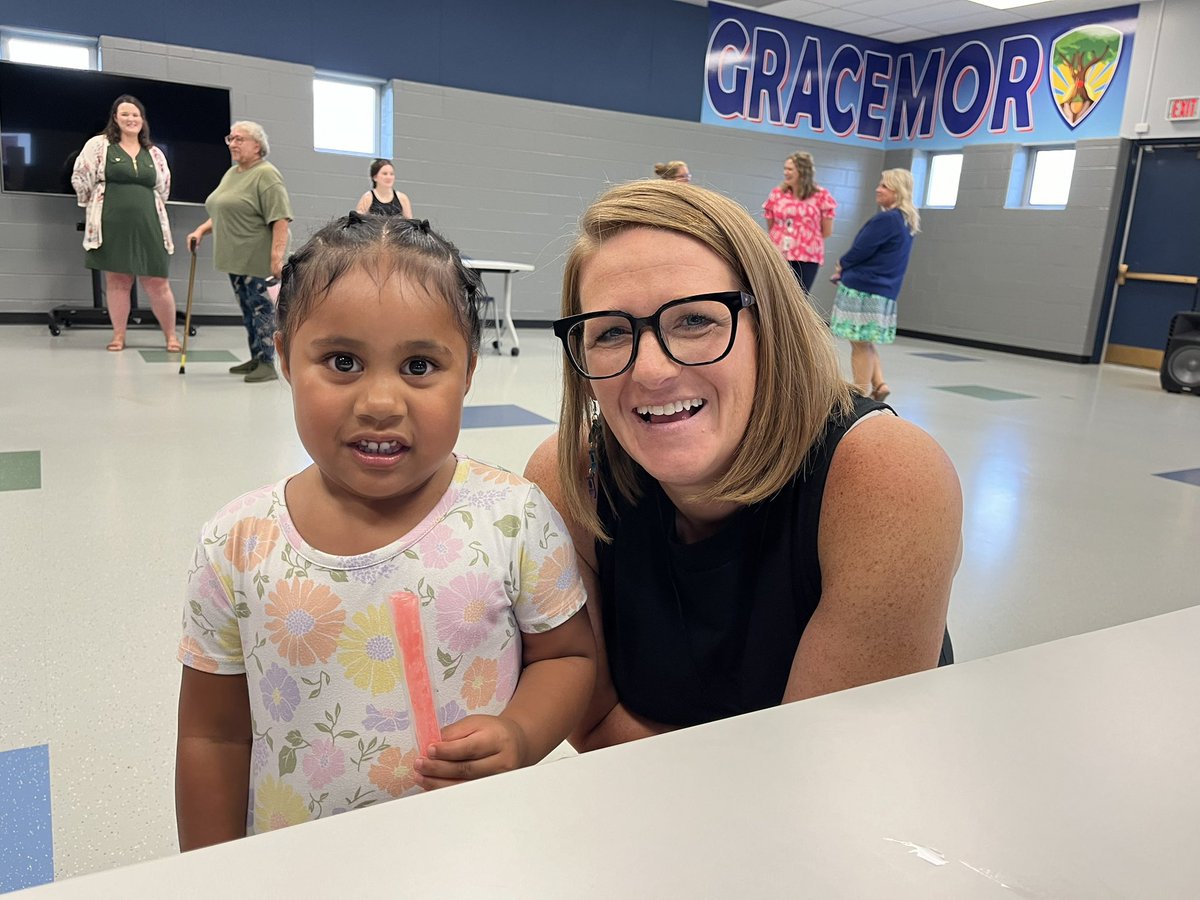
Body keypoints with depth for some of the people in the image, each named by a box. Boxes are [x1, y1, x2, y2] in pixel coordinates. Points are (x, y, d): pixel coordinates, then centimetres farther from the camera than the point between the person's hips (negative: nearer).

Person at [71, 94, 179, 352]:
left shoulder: (154, 153, 13)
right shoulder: (99, 145, 3)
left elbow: (163, 188, 22)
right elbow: (80, 178, 3)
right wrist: (100, 206, 11)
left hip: (148, 226, 2)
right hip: (112, 225, -1)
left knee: (157, 283, 0)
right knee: (117, 280, 4)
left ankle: (171, 335, 11)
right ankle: (119, 335, 12)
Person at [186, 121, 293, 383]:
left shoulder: (266, 174, -11)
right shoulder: (231, 173, 18)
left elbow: (280, 219, -19)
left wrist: (277, 256, -26)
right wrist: (201, 230, 16)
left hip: (257, 259, -9)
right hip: (235, 256, 9)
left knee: (260, 307, -5)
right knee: (247, 309, 12)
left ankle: (267, 363, 0)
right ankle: (255, 359, 20)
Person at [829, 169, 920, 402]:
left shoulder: (886, 219, -16)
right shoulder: (905, 221, 15)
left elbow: (861, 250, -15)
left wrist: (841, 266, 5)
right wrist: (845, 270, 10)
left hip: (863, 288, -9)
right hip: (885, 292, 9)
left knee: (860, 343, -2)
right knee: (865, 342, 20)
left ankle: (862, 394, 4)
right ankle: (878, 384, 13)